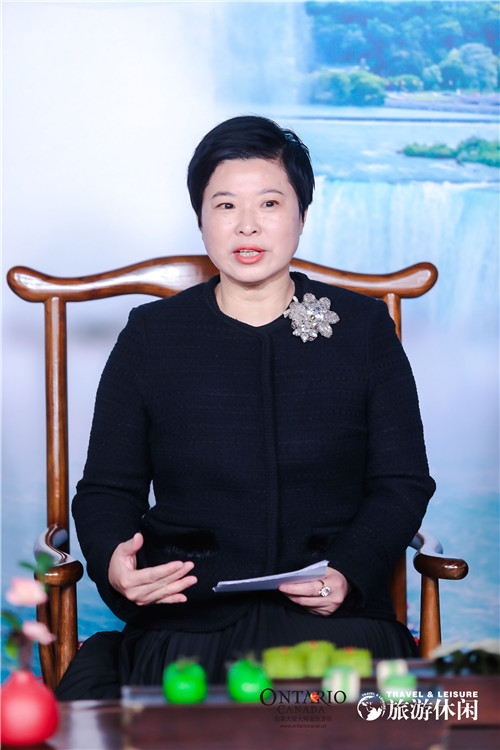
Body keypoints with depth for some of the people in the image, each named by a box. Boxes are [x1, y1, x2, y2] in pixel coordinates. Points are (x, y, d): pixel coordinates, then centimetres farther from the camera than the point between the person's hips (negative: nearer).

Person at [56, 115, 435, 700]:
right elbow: (107, 487, 12)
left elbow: (402, 482, 10)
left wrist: (351, 571, -9)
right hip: (185, 618, 0)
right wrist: (113, 562, -11)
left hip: (334, 616, 1)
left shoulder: (363, 328, 10)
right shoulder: (151, 336, 10)